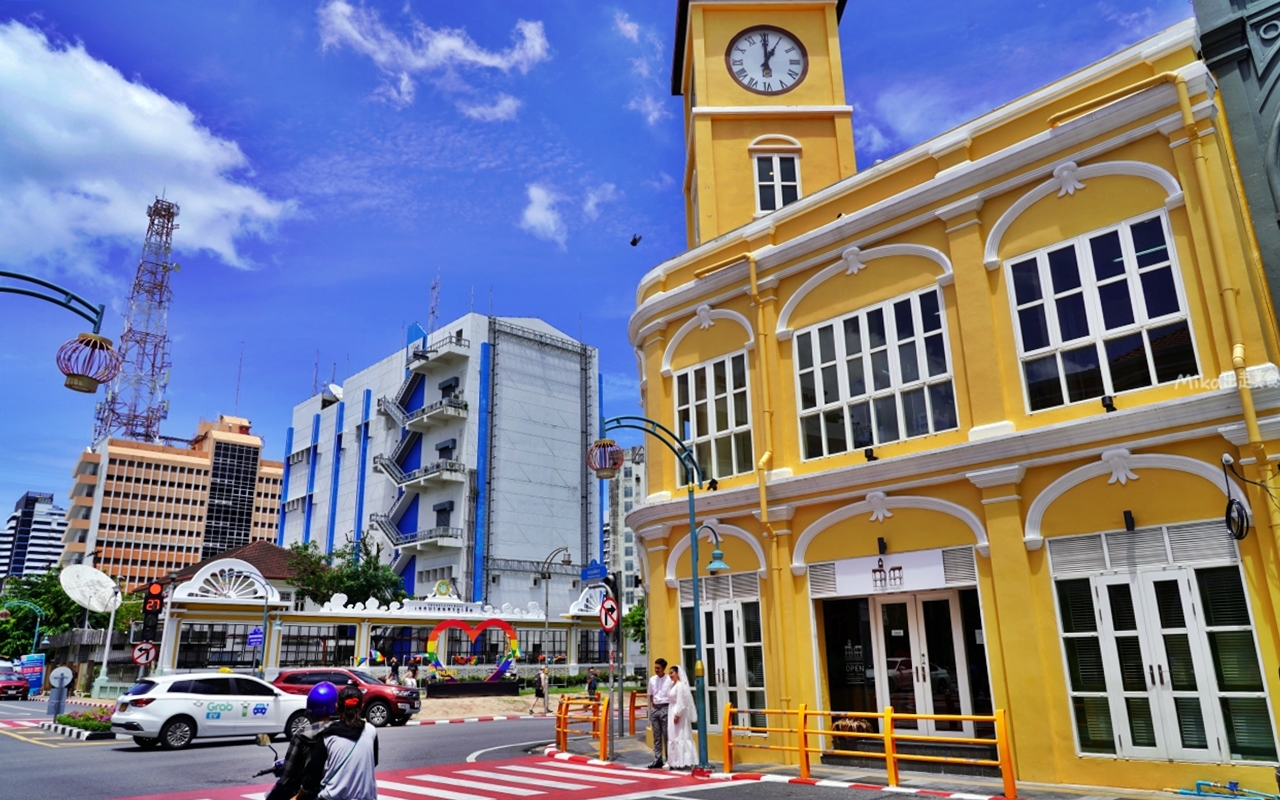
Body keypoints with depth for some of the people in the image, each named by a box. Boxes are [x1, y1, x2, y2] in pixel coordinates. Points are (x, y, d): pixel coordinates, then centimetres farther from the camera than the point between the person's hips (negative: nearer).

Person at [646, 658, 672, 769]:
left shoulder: (669, 680, -8)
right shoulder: (652, 679, 8)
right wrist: (651, 708, 8)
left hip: (665, 708, -5)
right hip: (655, 708, 5)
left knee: (667, 736, 1)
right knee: (656, 736, 10)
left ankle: (668, 760, 8)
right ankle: (657, 760, 16)